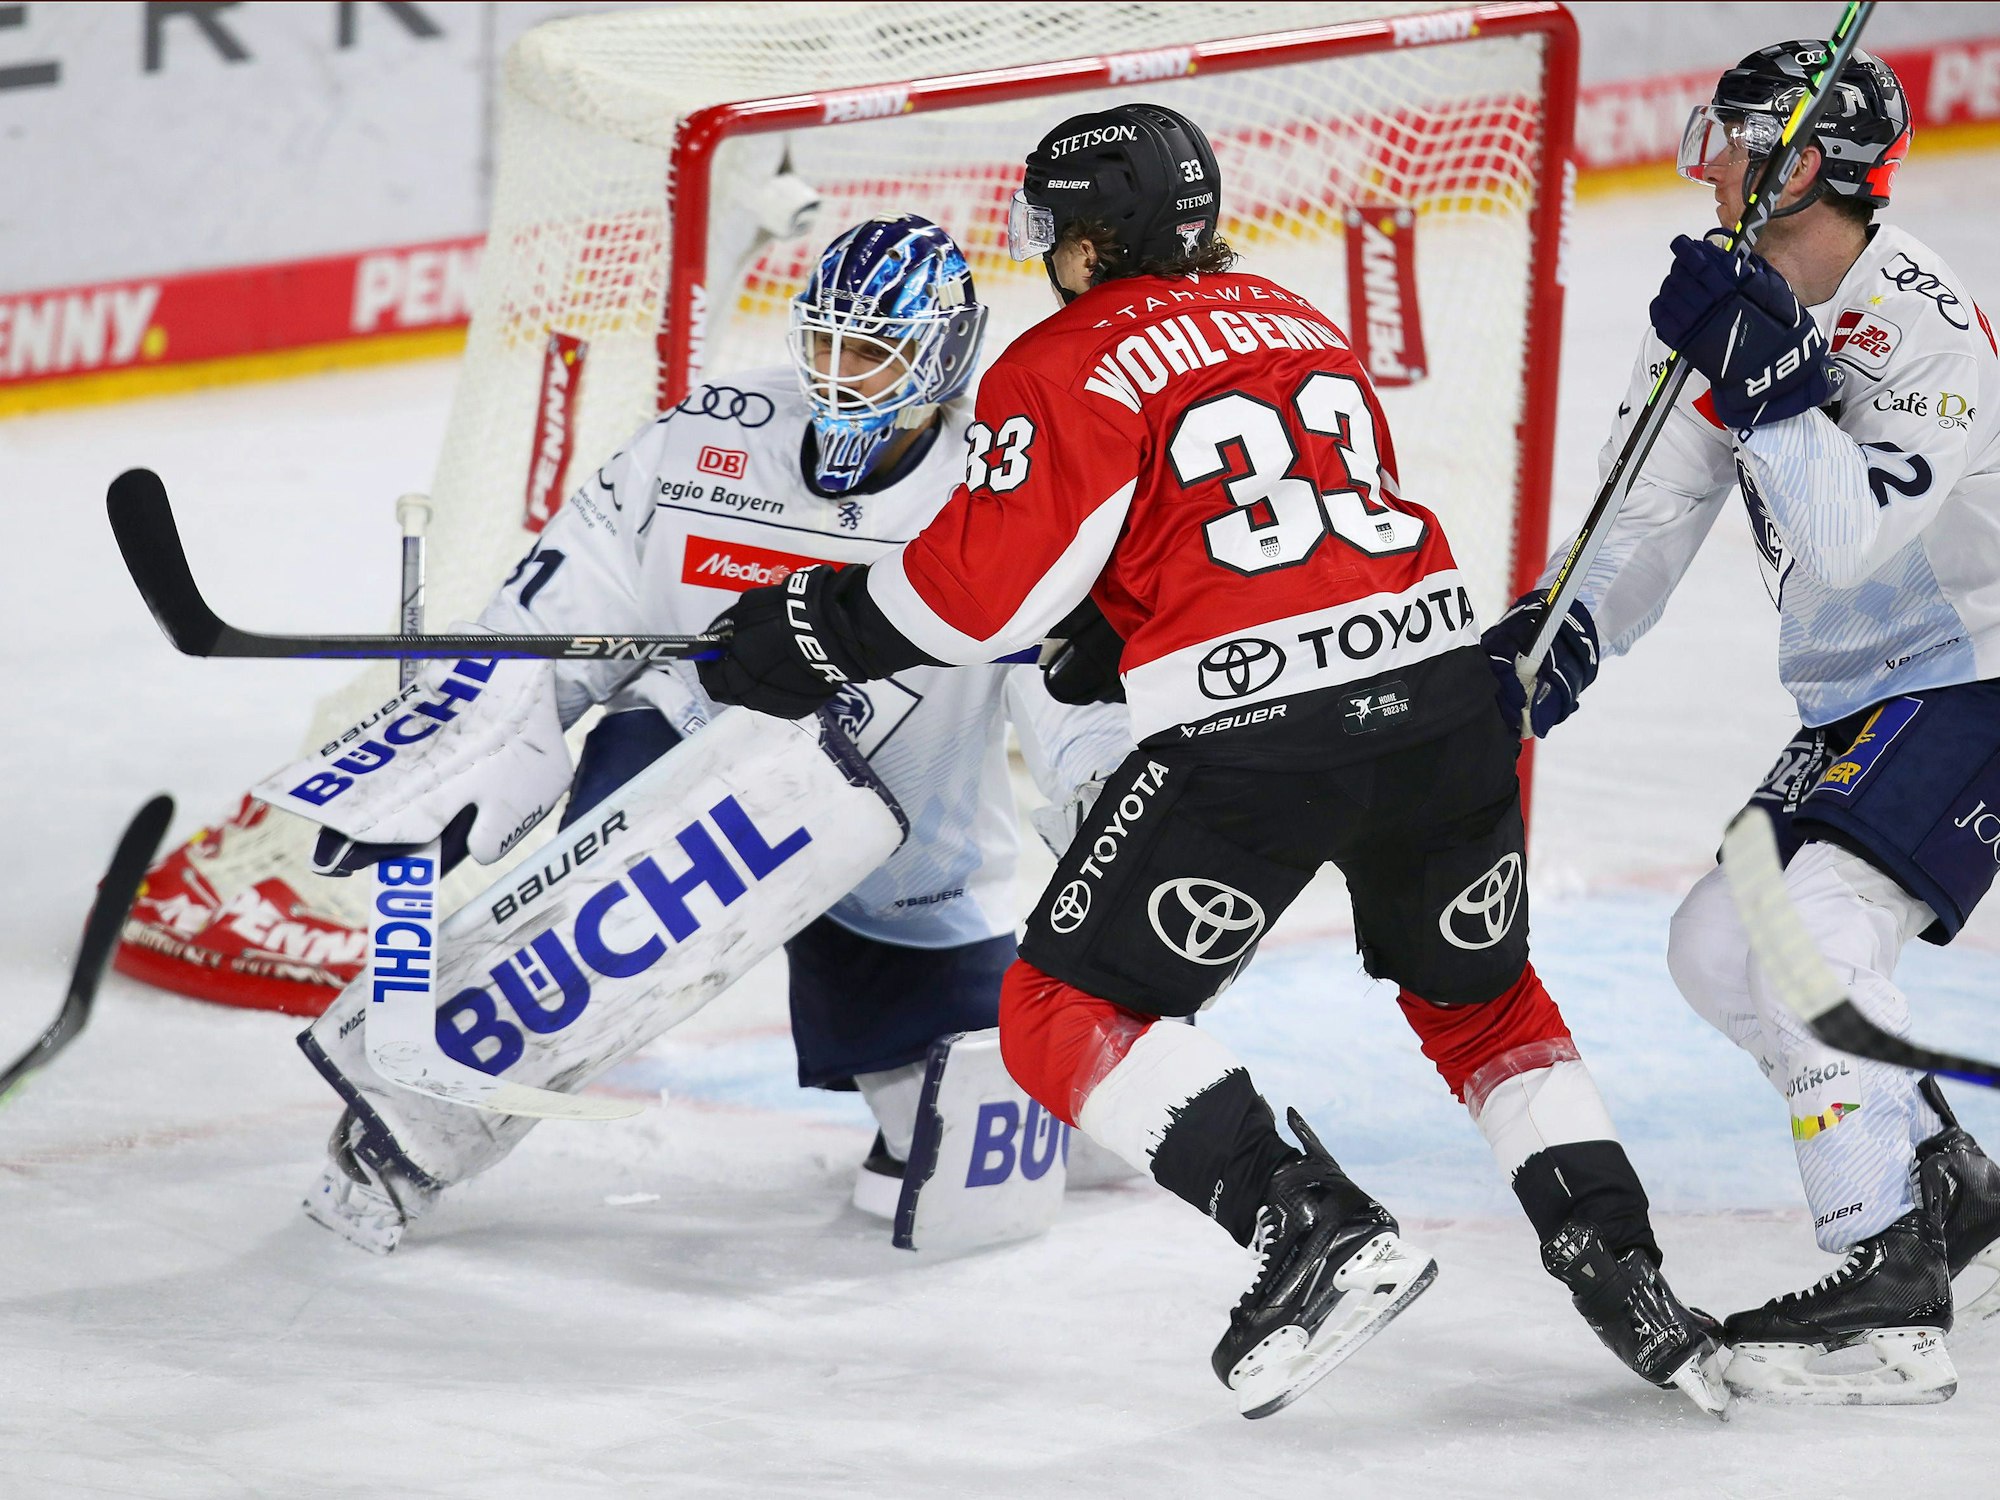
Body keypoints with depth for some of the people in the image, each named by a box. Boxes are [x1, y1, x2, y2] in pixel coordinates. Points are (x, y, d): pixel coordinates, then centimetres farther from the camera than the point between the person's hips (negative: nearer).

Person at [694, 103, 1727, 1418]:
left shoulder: (1071, 366, 0)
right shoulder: (1300, 324, 22)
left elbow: (978, 590, -6)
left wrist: (809, 635, 8)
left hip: (1256, 732, -7)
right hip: (1440, 682, 7)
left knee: (1065, 1014, 3)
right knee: (1482, 998, 29)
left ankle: (1317, 1230, -12)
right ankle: (1616, 1265, 18)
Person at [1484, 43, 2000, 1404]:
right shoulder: (1727, 309, 4)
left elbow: (1851, 540, -32)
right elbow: (1652, 514, 2)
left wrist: (1768, 378, -38)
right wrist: (1559, 635, -14)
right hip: (1856, 704, 10)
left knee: (1810, 921, -25)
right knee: (1721, 947, 9)